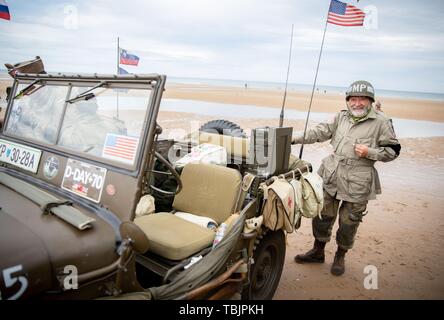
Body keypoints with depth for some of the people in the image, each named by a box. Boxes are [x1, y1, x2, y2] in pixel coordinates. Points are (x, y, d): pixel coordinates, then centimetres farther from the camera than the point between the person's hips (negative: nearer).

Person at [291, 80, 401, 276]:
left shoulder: (380, 122, -4)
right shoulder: (341, 117, 10)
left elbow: (393, 150, -2)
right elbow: (321, 132, 17)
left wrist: (369, 152, -17)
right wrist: (296, 139, 12)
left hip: (358, 181, -4)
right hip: (331, 175, 5)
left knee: (348, 222, 6)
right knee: (322, 214, 12)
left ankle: (340, 256, 30)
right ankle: (318, 252, 32)